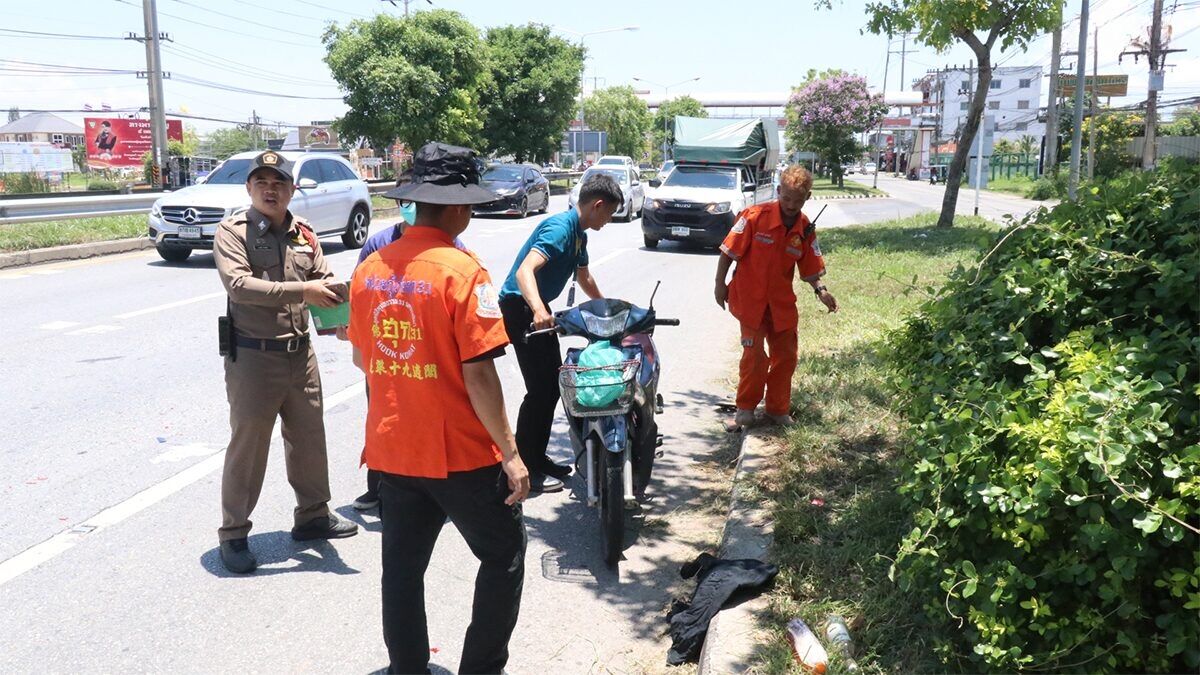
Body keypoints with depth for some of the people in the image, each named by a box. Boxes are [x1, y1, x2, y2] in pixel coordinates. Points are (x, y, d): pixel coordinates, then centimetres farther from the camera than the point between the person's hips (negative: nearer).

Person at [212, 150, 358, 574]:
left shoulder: (303, 234, 9)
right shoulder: (233, 231, -8)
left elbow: (325, 279, 9)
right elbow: (238, 284, -23)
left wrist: (334, 303, -14)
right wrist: (301, 291, -29)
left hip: (301, 353, 6)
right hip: (252, 357, -6)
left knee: (309, 438, 16)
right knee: (248, 445, 2)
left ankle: (313, 515, 34)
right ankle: (233, 534, 17)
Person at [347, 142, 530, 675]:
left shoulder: (370, 268, 2)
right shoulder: (461, 271, -17)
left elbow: (360, 357, 12)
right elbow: (478, 374, -19)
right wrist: (510, 454, -13)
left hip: (390, 449, 6)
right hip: (460, 454, -6)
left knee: (402, 569, 18)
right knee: (503, 557, 14)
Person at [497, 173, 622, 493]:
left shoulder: (579, 234, 11)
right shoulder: (560, 228, -20)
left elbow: (584, 278, 29)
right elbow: (524, 270, -35)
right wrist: (538, 309, -51)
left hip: (538, 308, 10)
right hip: (520, 307, -10)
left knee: (553, 385, 12)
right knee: (540, 389, -10)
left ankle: (538, 458, 23)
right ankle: (525, 467, -1)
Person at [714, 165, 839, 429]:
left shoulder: (806, 230, -3)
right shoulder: (755, 216, -16)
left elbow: (810, 269, 4)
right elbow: (728, 251, -9)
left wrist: (820, 290, -14)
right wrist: (720, 284, -7)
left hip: (782, 302, 5)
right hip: (749, 299, -4)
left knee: (786, 356, 10)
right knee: (754, 355, -3)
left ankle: (778, 409, 27)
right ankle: (745, 407, 16)